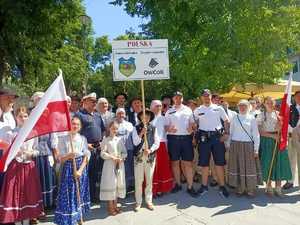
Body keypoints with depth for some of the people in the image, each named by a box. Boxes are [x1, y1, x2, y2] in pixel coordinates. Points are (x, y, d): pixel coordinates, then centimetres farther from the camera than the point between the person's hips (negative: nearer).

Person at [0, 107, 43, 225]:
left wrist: (32, 153, -13)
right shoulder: (12, 132, -4)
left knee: (29, 193, 10)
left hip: (29, 166, 2)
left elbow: (36, 150, 7)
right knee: (15, 194, 4)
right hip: (15, 166, -2)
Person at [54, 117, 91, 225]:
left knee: (79, 193, 10)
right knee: (68, 193, 1)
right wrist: (69, 156, -23)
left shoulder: (83, 138, 1)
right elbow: (61, 158, -2)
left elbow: (86, 156, -2)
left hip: (81, 167, 1)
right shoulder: (64, 139, -1)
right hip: (68, 168, -1)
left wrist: (80, 170, -12)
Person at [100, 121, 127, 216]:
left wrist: (122, 158, -11)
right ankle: (110, 207, 14)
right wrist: (112, 157, -19)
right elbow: (103, 153, -10)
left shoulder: (119, 139, 7)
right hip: (110, 165, -4)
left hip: (120, 164, 4)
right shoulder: (106, 140, -4)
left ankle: (115, 205, 25)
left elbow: (124, 152, 7)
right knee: (110, 184, 0)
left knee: (119, 183, 10)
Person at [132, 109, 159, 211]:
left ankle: (149, 201, 23)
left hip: (150, 156, 1)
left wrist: (150, 150, -13)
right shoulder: (136, 128, 1)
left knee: (149, 180, 9)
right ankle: (138, 202, 18)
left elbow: (157, 142, 2)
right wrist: (142, 133, -18)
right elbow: (135, 142, -7)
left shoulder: (153, 128, 5)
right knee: (138, 180, 4)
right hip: (139, 156, -1)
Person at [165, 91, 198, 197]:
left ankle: (190, 187, 7)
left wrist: (191, 129, -8)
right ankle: (178, 184, 23)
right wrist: (169, 129, -15)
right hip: (173, 138, 0)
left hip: (186, 138, 0)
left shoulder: (188, 109, 10)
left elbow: (192, 123, 13)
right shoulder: (169, 111, 8)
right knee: (175, 162, 9)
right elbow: (166, 126, 6)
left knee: (188, 163, 0)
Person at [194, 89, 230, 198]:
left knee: (219, 162, 3)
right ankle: (204, 186, 20)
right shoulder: (197, 110, 7)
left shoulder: (218, 108, 7)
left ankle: (222, 186, 15)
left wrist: (226, 133, -1)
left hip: (217, 136, 0)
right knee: (204, 163, 6)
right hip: (204, 138, 0)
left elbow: (226, 121, 10)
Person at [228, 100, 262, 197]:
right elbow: (230, 133, 10)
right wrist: (229, 145, 5)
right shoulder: (234, 118, 7)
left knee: (249, 167, 3)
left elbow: (256, 134, 1)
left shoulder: (252, 118, 3)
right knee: (237, 166, 6)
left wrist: (256, 149, -4)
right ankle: (239, 188, 18)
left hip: (248, 145, -1)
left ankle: (250, 189, 14)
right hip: (236, 145, 1)